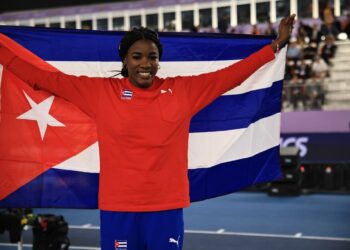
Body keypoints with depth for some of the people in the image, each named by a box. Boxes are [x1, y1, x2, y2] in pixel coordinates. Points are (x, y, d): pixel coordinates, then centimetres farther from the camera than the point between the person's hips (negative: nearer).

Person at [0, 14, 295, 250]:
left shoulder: (184, 89, 3)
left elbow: (231, 74, 7)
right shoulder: (101, 91, 2)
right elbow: (45, 78, 5)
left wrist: (276, 45, 6)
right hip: (118, 208, 0)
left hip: (167, 207, 1)